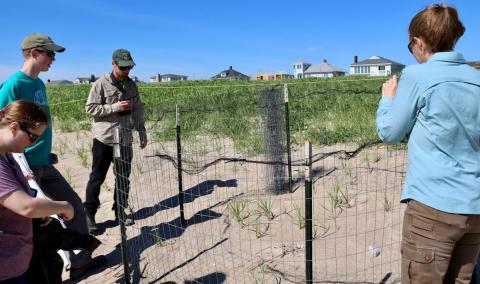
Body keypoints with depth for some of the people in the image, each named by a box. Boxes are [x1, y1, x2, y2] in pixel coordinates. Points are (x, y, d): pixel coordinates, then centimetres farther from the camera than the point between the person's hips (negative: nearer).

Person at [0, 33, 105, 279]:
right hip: (28, 168, -9)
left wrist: (47, 153, 18)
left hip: (45, 165, 9)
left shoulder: (39, 84, 11)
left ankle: (81, 261, 26)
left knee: (74, 206, 12)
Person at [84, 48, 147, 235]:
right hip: (104, 139, -5)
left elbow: (138, 110, 14)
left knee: (123, 177, 10)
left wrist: (142, 131, 12)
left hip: (125, 139, 5)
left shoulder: (131, 85, 9)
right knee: (97, 178, 3)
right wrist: (114, 107, -18)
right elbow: (90, 108, -9)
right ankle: (89, 214, 15)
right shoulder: (102, 84, -6)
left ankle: (120, 211, 25)